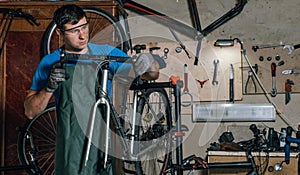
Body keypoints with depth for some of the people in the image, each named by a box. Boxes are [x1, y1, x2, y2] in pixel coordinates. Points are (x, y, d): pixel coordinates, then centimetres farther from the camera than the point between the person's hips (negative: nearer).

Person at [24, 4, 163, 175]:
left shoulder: (106, 53, 4)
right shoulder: (50, 63, 2)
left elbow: (153, 75, 1)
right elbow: (30, 112, 1)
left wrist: (149, 62, -22)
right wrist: (50, 87, -16)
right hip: (71, 146, -1)